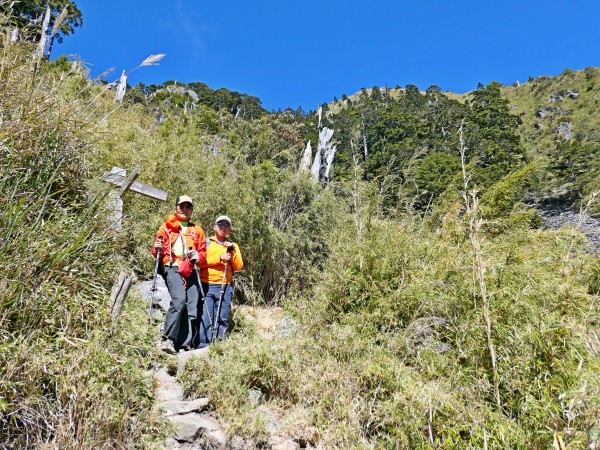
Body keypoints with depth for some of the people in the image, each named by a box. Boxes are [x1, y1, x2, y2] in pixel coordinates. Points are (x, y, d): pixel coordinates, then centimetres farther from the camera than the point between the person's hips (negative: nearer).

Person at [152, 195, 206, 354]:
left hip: (191, 271, 4)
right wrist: (157, 249, -12)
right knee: (179, 299, -26)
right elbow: (158, 252, 11)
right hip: (172, 268, -4)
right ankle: (168, 339, -21)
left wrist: (198, 257, -5)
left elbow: (203, 252, 17)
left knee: (192, 307, -5)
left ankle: (185, 344, 0)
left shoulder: (197, 230, 21)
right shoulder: (166, 227, 13)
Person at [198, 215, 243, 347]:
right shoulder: (207, 242, 10)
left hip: (225, 287, 2)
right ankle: (202, 347, -4)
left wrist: (232, 250, -6)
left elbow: (238, 266, 5)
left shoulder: (233, 246, 17)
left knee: (223, 319, 2)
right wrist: (219, 258, -11)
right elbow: (200, 262, -3)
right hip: (206, 286, -2)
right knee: (205, 318, -8)